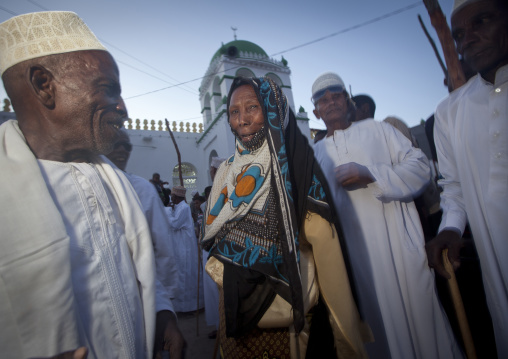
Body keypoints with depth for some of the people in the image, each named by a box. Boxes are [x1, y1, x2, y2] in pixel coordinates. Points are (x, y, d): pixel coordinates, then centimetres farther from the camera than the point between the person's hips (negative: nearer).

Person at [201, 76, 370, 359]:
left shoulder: (296, 164, -10)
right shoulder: (227, 170, 6)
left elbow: (322, 235, -16)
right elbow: (210, 234, 13)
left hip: (287, 302, -4)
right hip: (236, 302, 5)